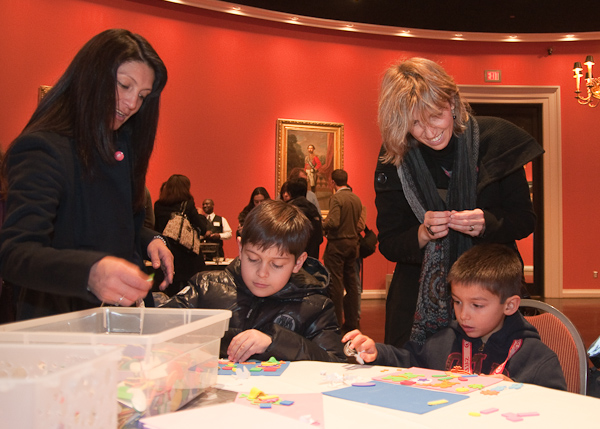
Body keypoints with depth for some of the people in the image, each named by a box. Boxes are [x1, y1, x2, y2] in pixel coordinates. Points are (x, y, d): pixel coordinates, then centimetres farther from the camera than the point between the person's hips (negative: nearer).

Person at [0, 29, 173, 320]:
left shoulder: (120, 146, 13)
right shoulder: (43, 149, -15)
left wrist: (149, 241, 2)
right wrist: (90, 272, -44)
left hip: (124, 317, 6)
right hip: (62, 327, -6)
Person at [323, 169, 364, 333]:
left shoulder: (337, 198, -14)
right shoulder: (356, 198, 7)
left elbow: (333, 222, -23)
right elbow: (360, 225, 8)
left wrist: (322, 225, -6)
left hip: (337, 244, -7)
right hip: (353, 244, 7)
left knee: (335, 284, -2)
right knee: (351, 283, 12)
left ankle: (336, 320, 0)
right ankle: (352, 321, 17)